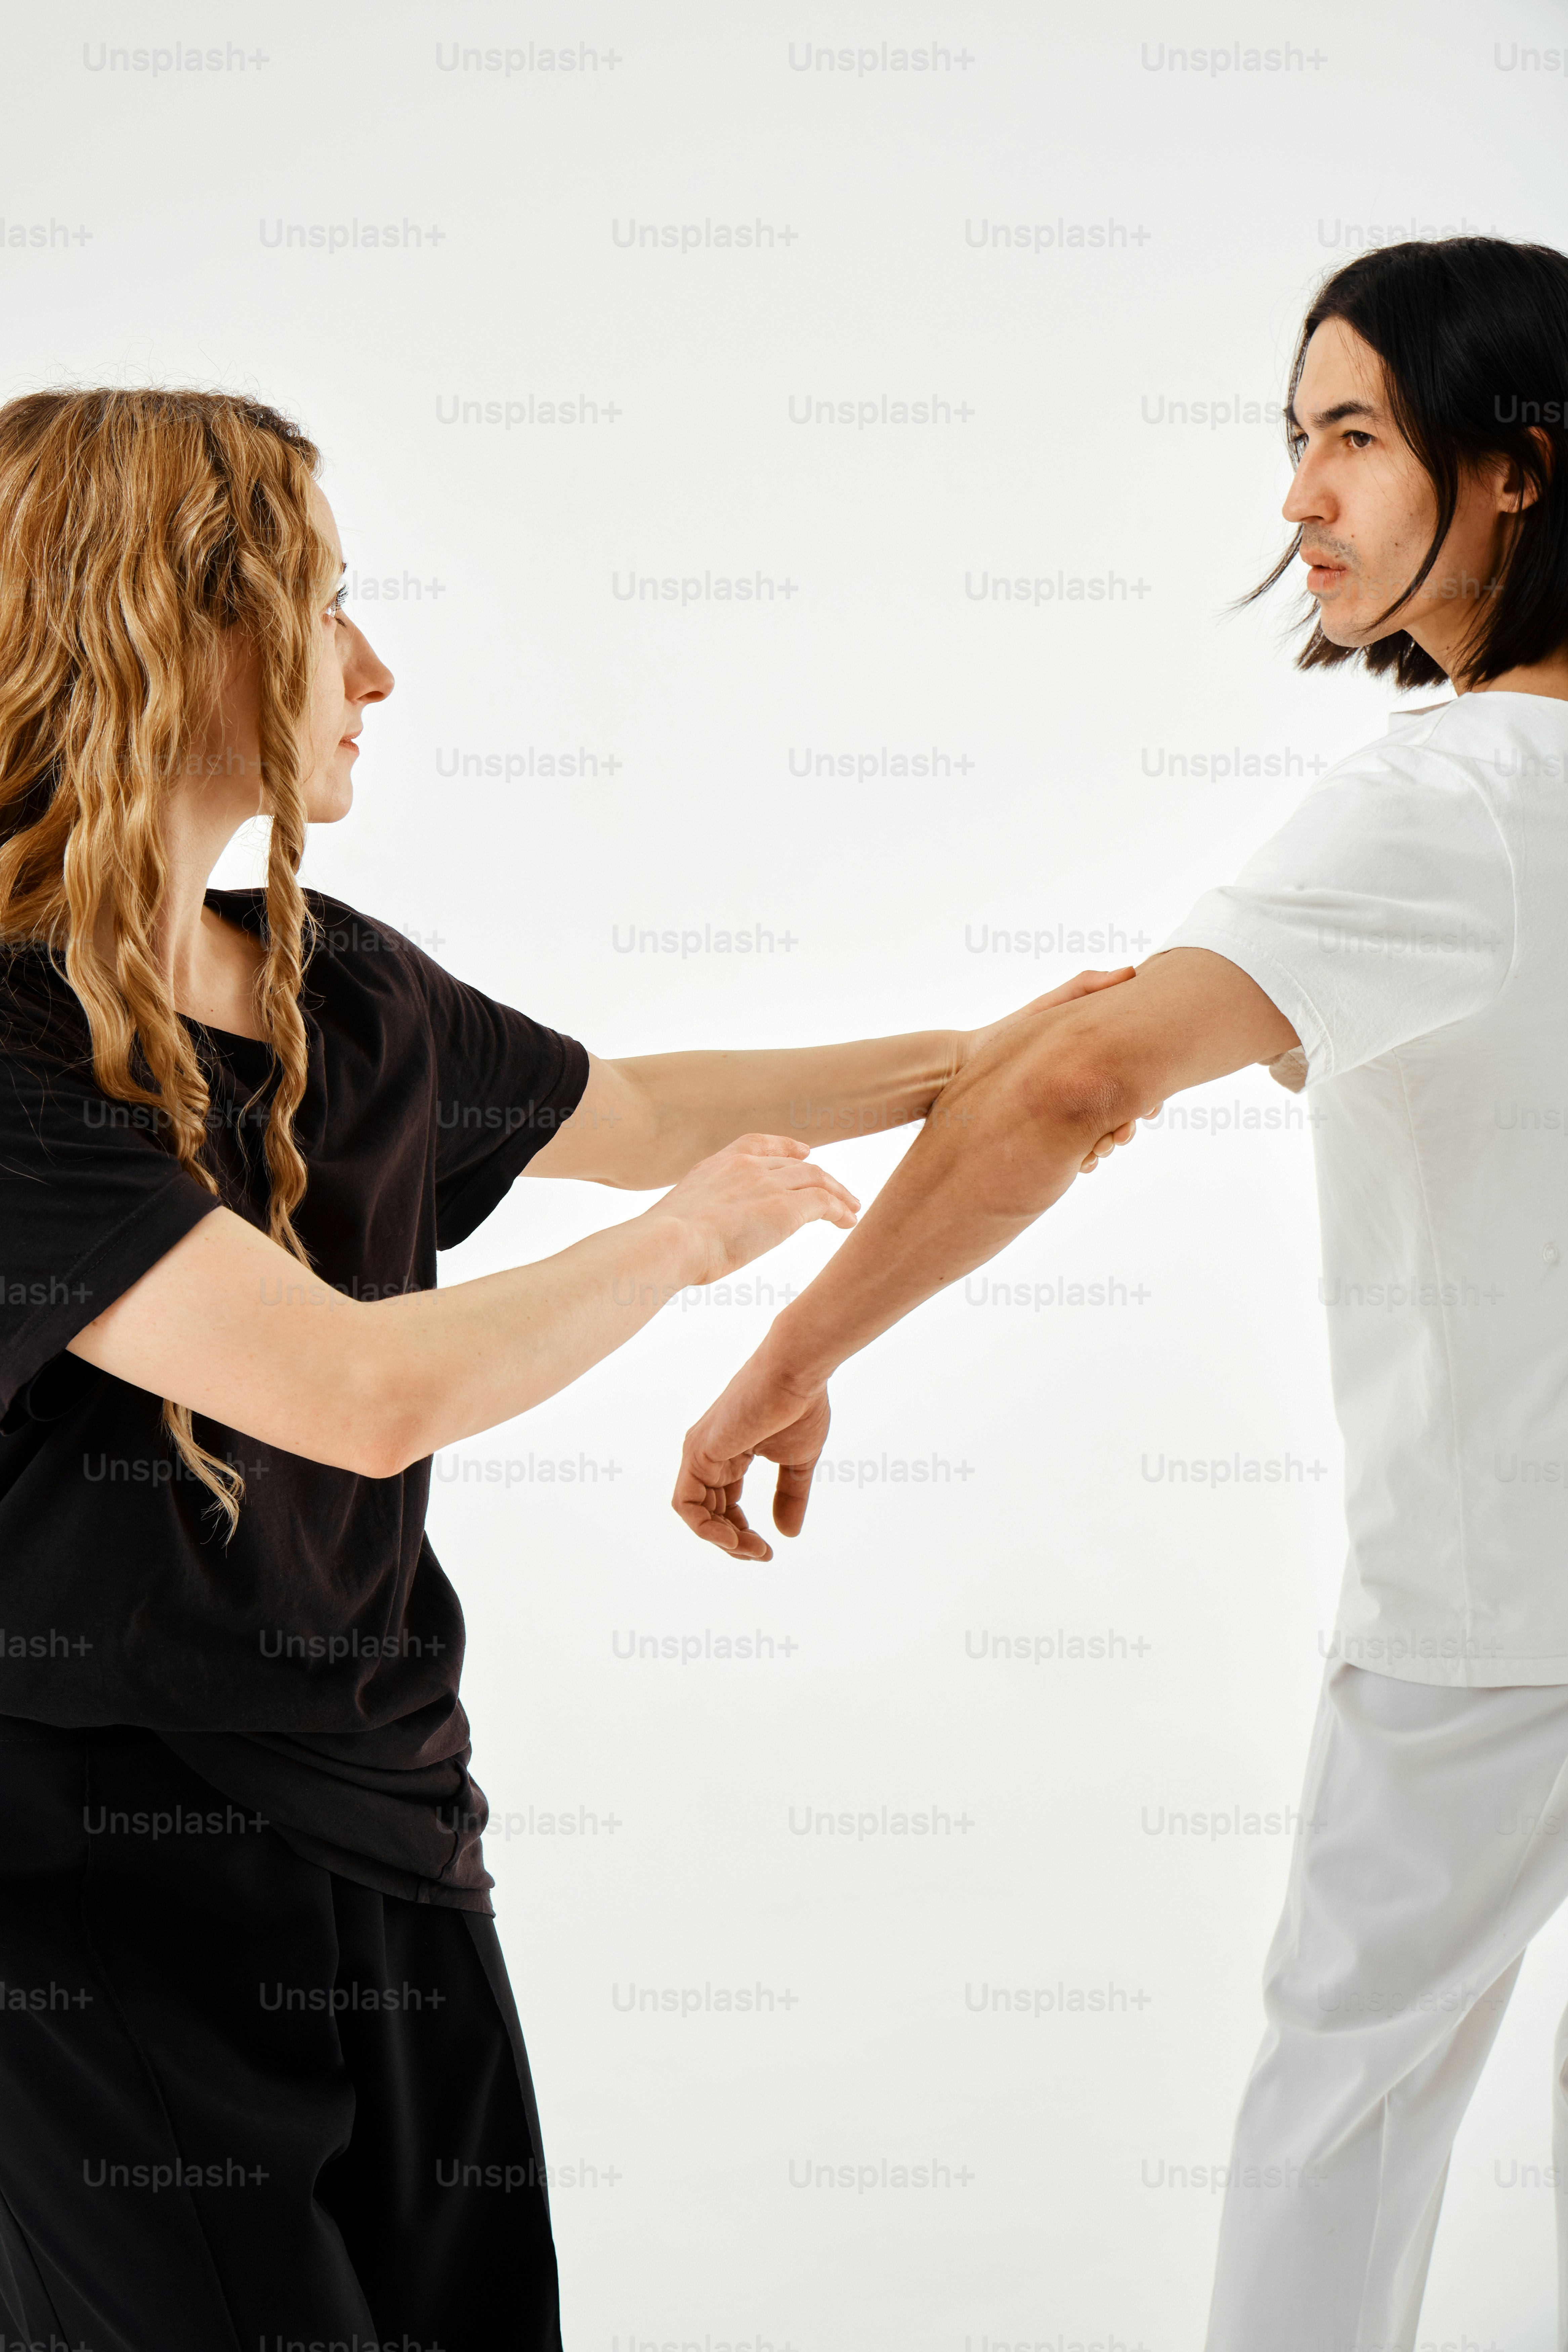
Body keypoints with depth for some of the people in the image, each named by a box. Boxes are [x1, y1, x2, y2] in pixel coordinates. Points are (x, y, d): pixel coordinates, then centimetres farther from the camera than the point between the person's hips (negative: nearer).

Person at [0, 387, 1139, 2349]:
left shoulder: (338, 988, 4)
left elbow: (631, 1109, 22)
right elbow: (370, 1394, -28)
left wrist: (978, 1059, 25)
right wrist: (693, 1236, -12)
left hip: (390, 1842, 7)